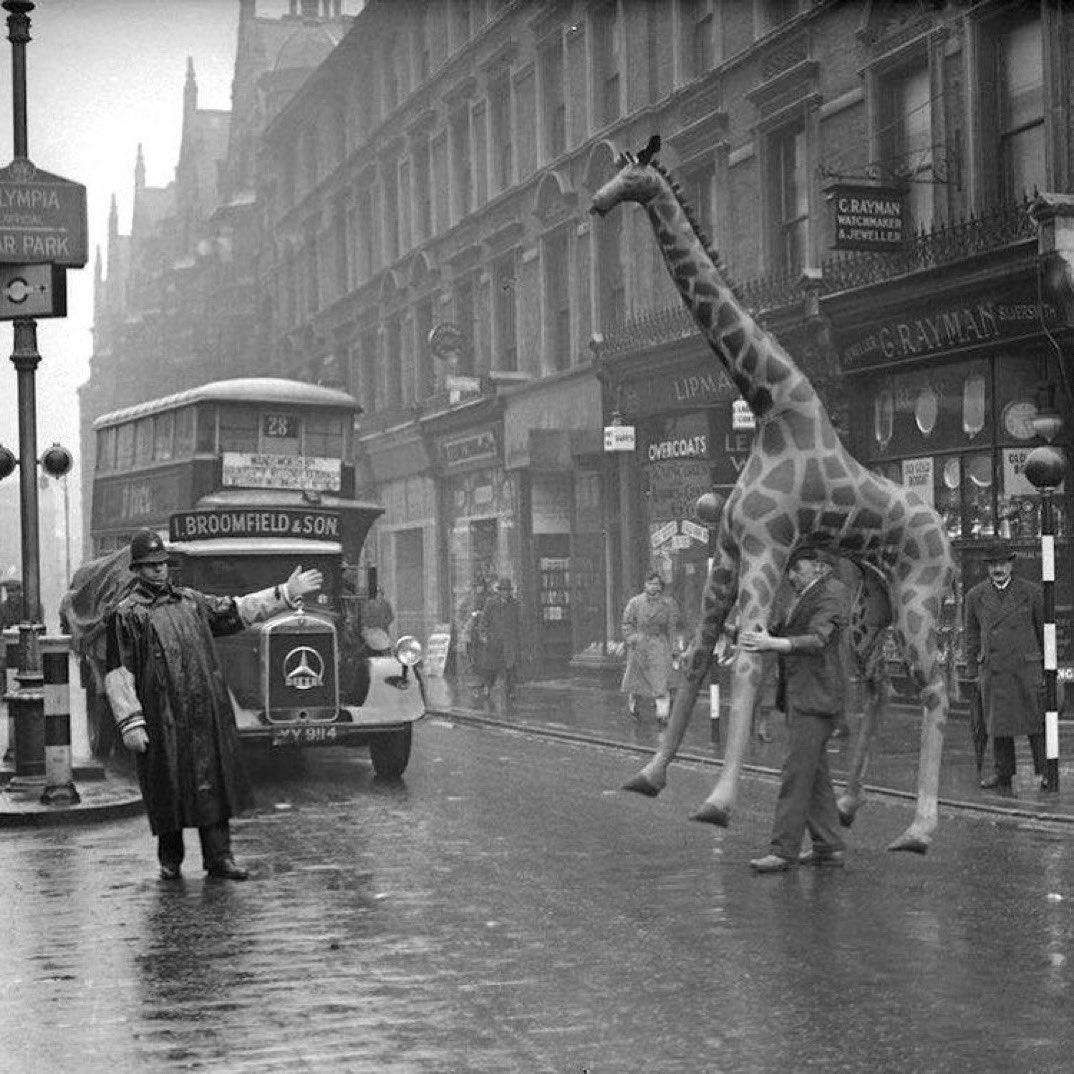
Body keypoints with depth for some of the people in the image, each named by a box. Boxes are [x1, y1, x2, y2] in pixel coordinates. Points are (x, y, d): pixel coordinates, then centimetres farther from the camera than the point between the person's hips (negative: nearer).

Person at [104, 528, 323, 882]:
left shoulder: (191, 601, 16)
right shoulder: (126, 614, -1)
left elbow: (236, 611, 22)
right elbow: (118, 674, -6)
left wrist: (286, 593, 19)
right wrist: (130, 723, -13)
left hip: (207, 713, 4)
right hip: (162, 719, -4)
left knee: (213, 783, 2)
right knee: (168, 789, 2)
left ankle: (218, 857, 6)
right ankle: (169, 859, 20)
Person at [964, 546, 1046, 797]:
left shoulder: (1031, 593, 1)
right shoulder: (975, 596, 5)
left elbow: (1044, 631, 7)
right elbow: (972, 636, 11)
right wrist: (973, 672, 9)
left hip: (1026, 667, -2)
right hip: (992, 670, 2)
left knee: (1036, 723, 0)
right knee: (998, 724, 4)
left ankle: (1045, 773, 9)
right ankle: (1004, 775, 14)